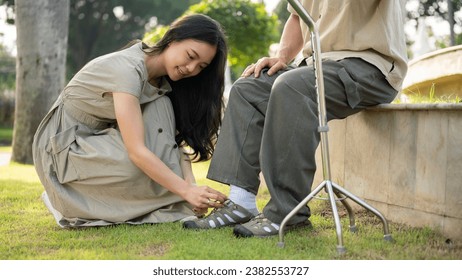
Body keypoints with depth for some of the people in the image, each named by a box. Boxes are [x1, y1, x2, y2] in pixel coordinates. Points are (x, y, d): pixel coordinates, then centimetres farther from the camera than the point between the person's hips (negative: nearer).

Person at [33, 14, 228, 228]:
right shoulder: (128, 68, -29)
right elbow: (136, 150, -35)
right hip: (65, 145, -8)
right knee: (140, 164, -32)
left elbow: (177, 138, -8)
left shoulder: (163, 79, -3)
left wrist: (190, 184, -25)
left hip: (99, 138, 8)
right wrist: (186, 191, -39)